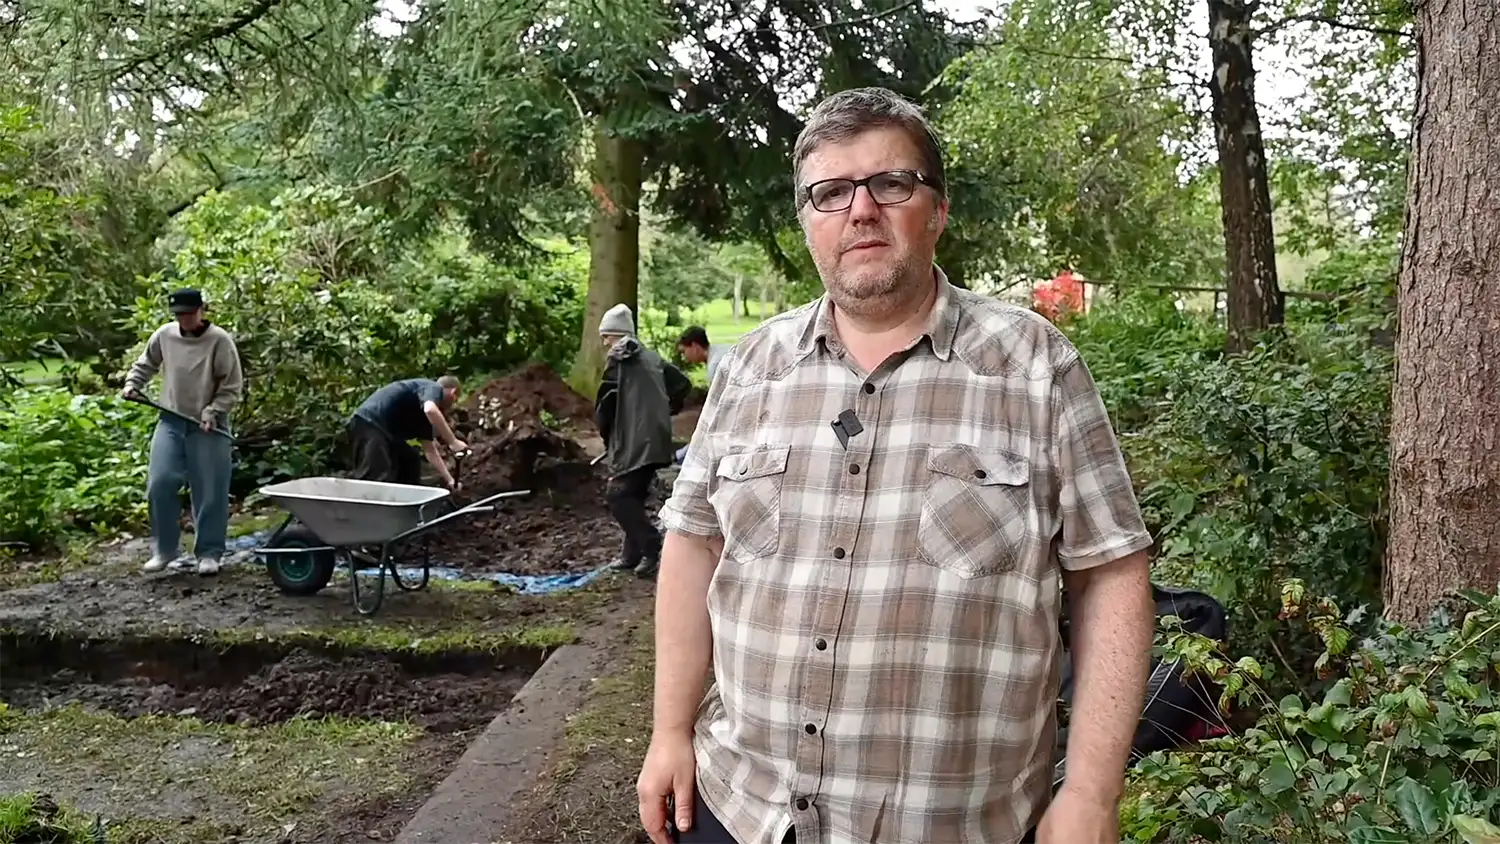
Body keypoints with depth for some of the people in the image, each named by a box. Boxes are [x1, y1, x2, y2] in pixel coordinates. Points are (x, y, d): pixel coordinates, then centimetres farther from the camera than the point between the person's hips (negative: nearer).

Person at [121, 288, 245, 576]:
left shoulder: (220, 340, -10)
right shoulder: (164, 335, 2)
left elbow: (232, 387, -7)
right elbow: (144, 364, 21)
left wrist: (213, 412, -16)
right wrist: (132, 385, 6)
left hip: (208, 427, -3)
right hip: (171, 421, 3)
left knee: (210, 492, 1)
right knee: (159, 484, -2)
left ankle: (210, 553, 13)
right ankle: (164, 549, 13)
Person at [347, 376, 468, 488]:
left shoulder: (424, 414, 26)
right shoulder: (433, 388, -1)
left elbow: (430, 451, 28)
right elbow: (430, 410, -26)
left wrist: (449, 480, 25)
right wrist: (453, 441, -23)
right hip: (368, 424, -11)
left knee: (410, 462, 22)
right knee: (377, 477, -20)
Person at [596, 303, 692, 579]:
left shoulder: (618, 358, -6)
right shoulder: (651, 358, 16)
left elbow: (605, 403, -7)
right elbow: (682, 384, 21)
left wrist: (605, 432, 9)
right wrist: (665, 411, 23)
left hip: (634, 442, -8)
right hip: (656, 440, 8)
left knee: (619, 495, -6)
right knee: (633, 495, 15)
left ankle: (651, 547, -12)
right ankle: (633, 553, 18)